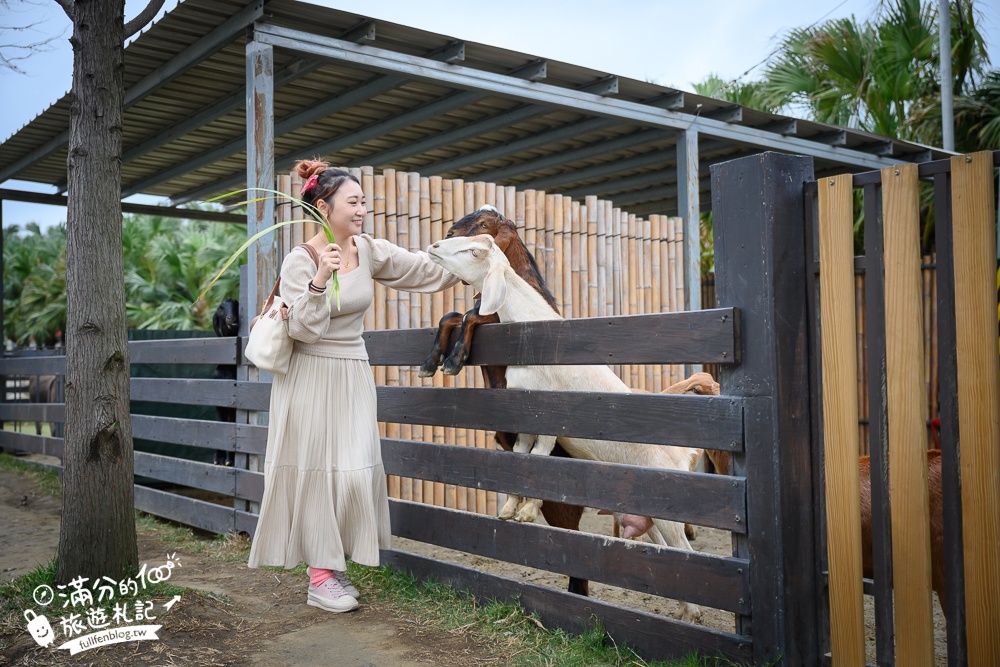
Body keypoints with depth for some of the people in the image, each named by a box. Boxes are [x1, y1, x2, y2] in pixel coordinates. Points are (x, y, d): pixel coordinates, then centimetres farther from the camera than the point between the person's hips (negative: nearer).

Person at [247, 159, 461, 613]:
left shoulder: (370, 251, 1)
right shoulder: (299, 261, -14)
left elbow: (427, 272, 6)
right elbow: (304, 330, -20)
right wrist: (319, 281, -32)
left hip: (353, 376, 5)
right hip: (311, 379, -5)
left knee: (355, 470, 4)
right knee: (315, 471, 1)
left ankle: (333, 565, 21)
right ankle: (320, 578, 11)